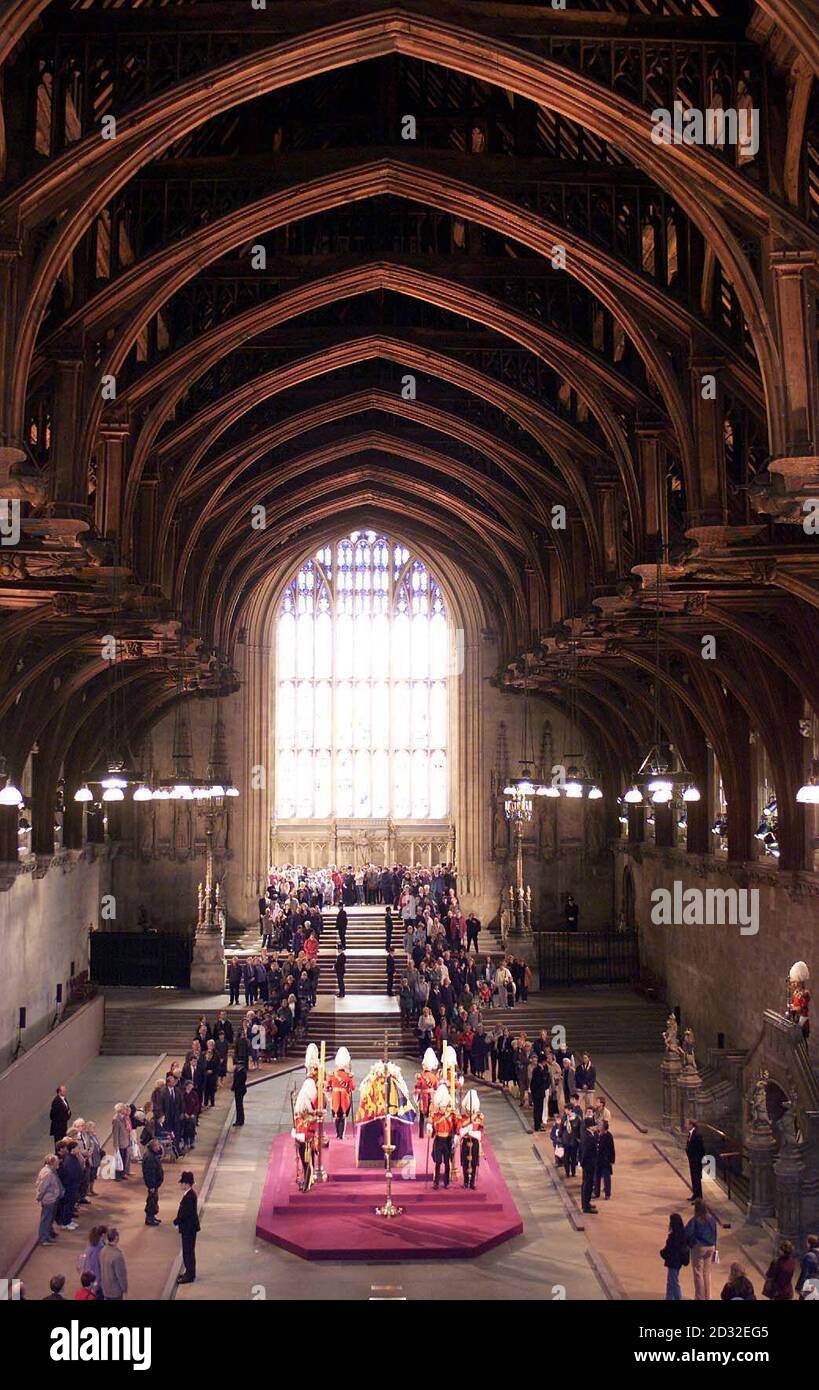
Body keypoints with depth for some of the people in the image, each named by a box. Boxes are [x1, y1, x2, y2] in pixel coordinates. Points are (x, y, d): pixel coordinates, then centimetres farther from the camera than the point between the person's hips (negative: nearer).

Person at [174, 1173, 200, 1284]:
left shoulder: (189, 1197, -24)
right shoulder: (190, 1194, 7)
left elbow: (184, 1213, -24)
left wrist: (176, 1222, -12)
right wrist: (178, 1220, 7)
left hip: (189, 1229, -10)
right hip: (189, 1227, 10)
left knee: (188, 1251, -1)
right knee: (188, 1251, 19)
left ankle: (189, 1275, 8)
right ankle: (190, 1272, 30)